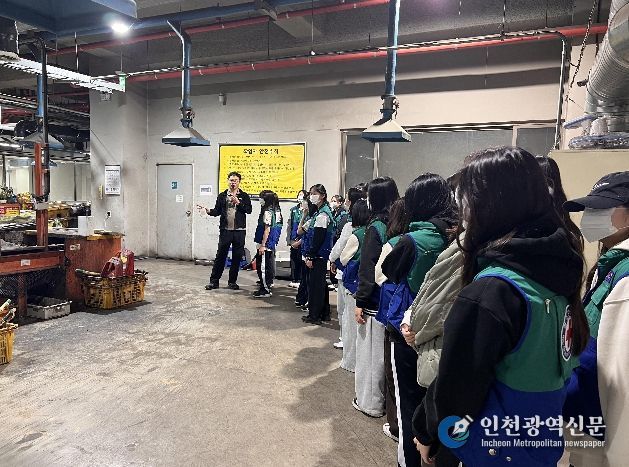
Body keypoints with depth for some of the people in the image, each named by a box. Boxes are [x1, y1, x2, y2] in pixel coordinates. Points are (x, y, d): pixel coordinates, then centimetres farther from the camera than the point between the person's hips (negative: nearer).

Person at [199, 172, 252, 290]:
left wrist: (238, 202, -16)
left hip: (239, 231, 0)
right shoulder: (222, 196, 9)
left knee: (237, 257, 6)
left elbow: (249, 210, -5)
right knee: (220, 256, 2)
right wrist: (209, 211, -12)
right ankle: (214, 281, 10)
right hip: (225, 230, 0)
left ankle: (232, 281, 18)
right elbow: (217, 211, 7)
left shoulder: (244, 196, 6)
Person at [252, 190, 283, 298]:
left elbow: (267, 229, -20)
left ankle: (265, 290, 0)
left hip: (265, 244, -10)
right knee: (269, 265, 17)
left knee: (262, 266, -4)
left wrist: (262, 245, -18)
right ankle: (268, 284, 27)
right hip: (272, 245, 10)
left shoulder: (268, 212, -17)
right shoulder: (276, 211, 10)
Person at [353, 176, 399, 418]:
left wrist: (360, 302, -11)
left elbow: (368, 268, -17)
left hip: (376, 300, -6)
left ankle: (371, 402, 21)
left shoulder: (376, 227, -16)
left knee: (371, 351, 8)